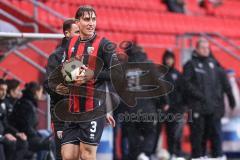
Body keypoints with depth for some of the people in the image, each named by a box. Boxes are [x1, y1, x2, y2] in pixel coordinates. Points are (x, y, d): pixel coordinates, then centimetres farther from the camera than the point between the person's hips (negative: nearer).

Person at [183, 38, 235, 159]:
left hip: (214, 107, 4)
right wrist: (199, 95, -16)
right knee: (198, 133, -1)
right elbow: (187, 83, -8)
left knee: (216, 132, 0)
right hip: (197, 106, -4)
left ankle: (218, 156, 1)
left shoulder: (213, 64, 16)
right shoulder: (191, 65, 1)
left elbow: (222, 81, 18)